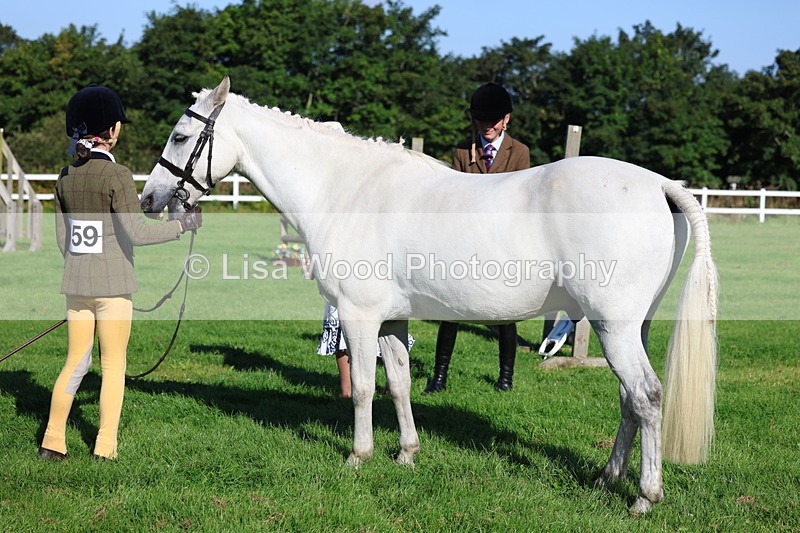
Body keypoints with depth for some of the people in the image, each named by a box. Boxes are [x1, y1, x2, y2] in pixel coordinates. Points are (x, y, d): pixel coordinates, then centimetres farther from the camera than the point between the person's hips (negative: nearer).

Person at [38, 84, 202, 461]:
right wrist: (184, 224, -8)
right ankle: (106, 446, 8)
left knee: (75, 363, 14)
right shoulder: (116, 176, -14)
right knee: (113, 365, 5)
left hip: (76, 282, 6)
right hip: (112, 283, -6)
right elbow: (137, 233, -19)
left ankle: (52, 441, 13)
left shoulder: (66, 177, 6)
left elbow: (61, 237, 11)